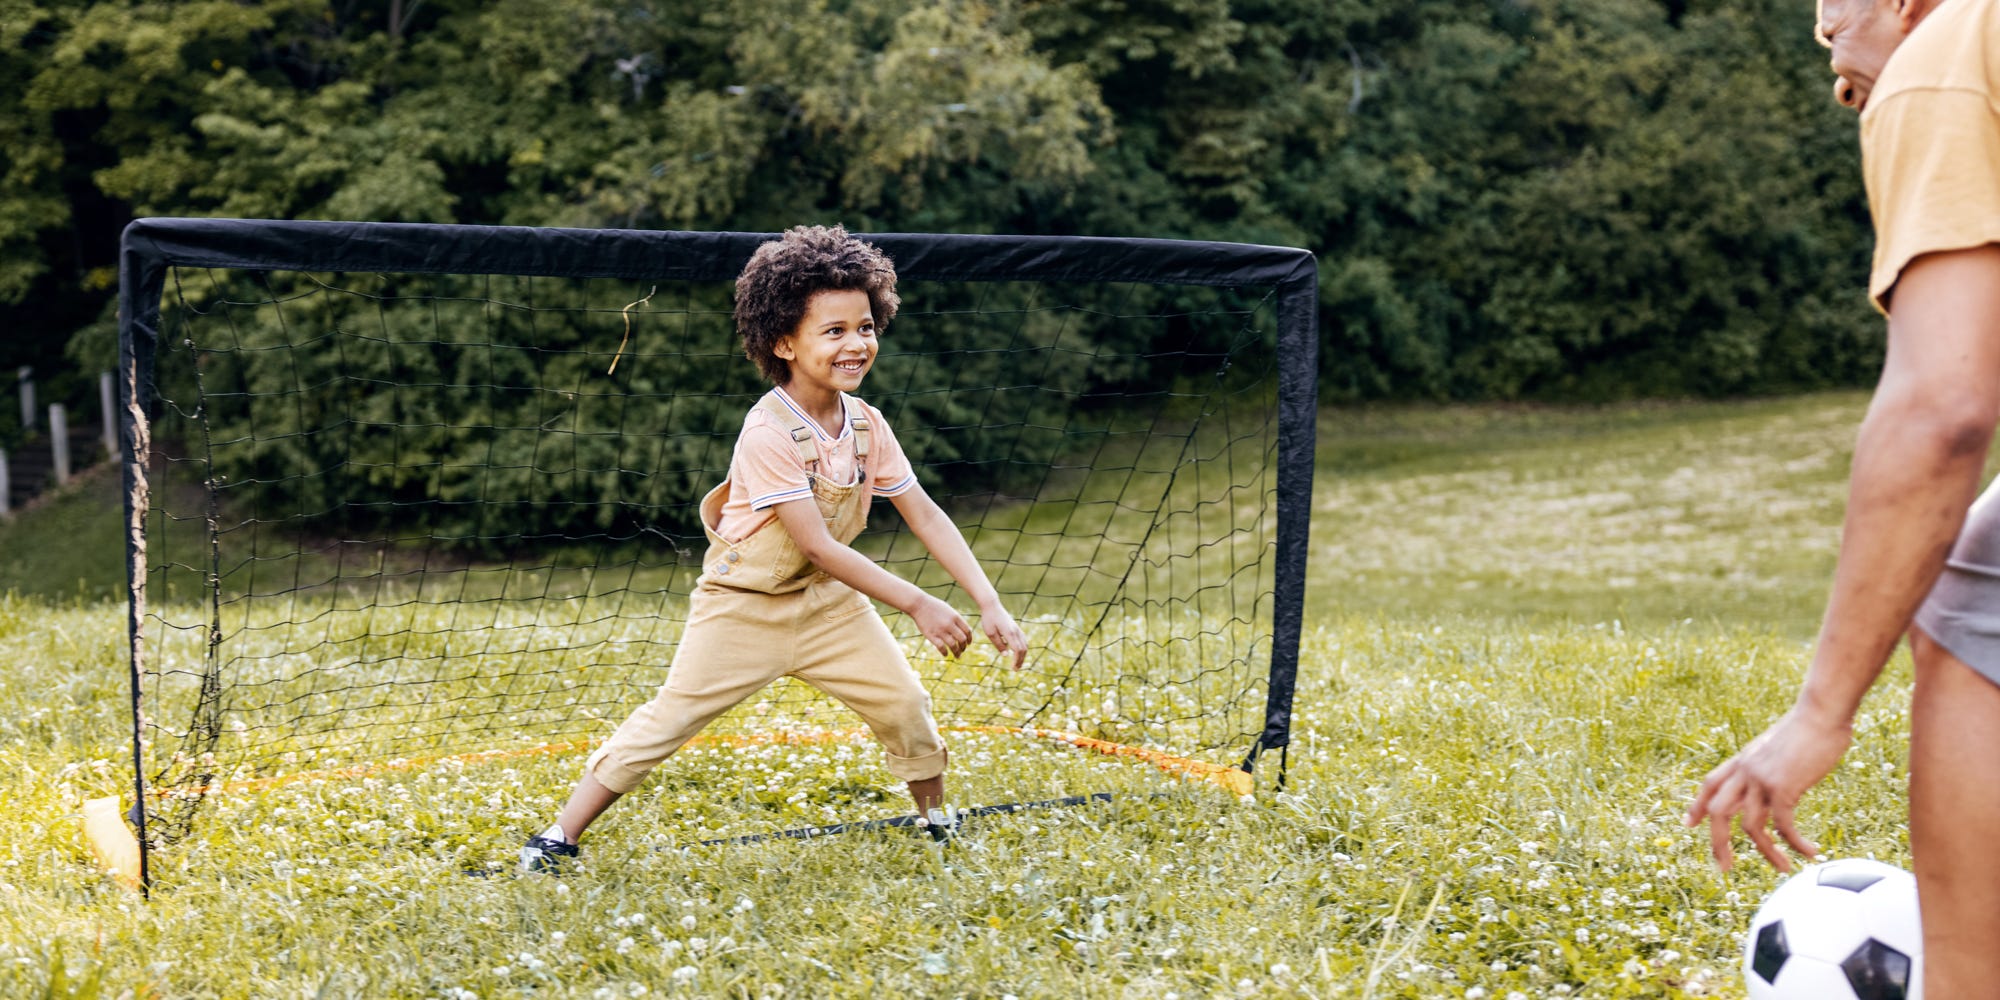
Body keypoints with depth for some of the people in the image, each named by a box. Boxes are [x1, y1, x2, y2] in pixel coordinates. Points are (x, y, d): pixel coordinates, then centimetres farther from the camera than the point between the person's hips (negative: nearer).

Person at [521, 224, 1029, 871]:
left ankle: (937, 819, 27)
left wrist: (990, 604, -11)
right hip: (744, 606, -6)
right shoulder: (768, 433, -26)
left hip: (828, 602, 6)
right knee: (668, 720, -7)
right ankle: (560, 836, 3)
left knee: (905, 704, 2)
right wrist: (916, 605, -30)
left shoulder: (867, 424, -6)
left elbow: (925, 516, -3)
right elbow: (818, 547, -28)